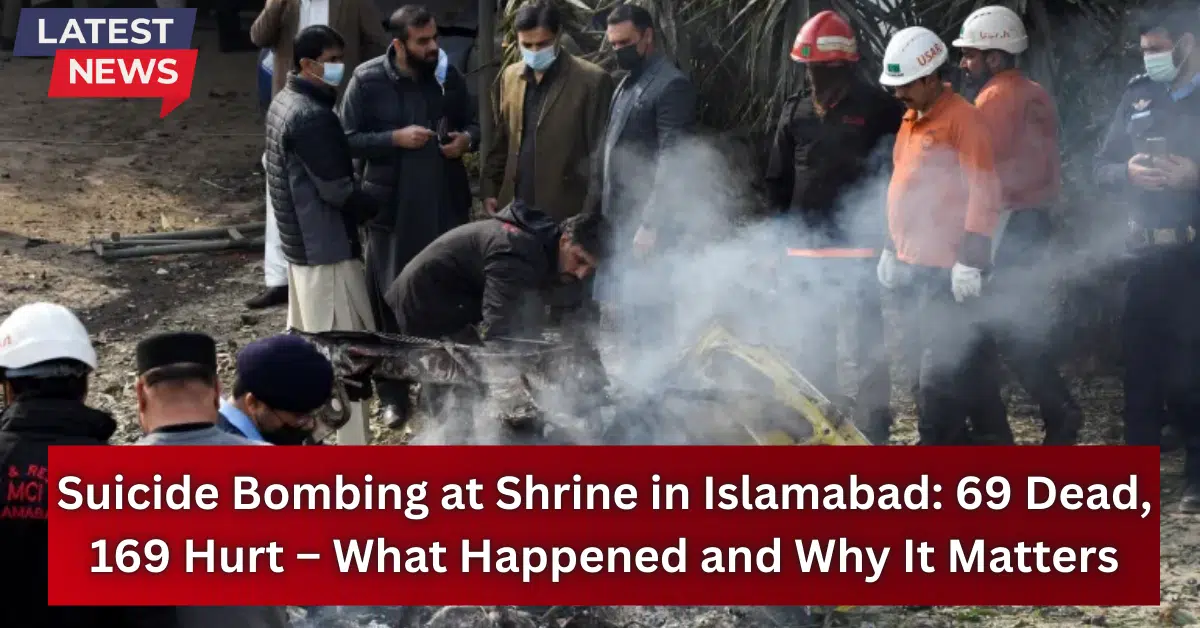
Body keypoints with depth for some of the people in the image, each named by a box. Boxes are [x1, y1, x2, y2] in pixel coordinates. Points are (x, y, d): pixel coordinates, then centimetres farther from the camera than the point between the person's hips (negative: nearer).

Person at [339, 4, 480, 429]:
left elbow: (473, 123, 12)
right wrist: (396, 138, -20)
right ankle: (392, 393, 18)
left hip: (446, 206, 3)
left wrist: (467, 140, -11)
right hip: (391, 209, -3)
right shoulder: (367, 80, -9)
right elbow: (348, 139, -8)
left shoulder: (449, 76, 1)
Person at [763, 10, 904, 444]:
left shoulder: (877, 109, -5)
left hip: (860, 246, -5)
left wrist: (888, 228, -7)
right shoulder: (795, 112, 10)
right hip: (809, 246, 5)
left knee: (868, 340, -2)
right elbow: (778, 180, 18)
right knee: (814, 342, 11)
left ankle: (873, 429, 3)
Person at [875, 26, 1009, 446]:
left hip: (946, 266, -9)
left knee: (940, 369, -8)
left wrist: (971, 258, -20)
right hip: (917, 263, 9)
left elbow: (983, 191, -16)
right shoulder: (910, 120, 16)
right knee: (962, 358, 15)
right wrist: (892, 249, 22)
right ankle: (992, 440, 23)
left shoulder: (961, 117, -11)